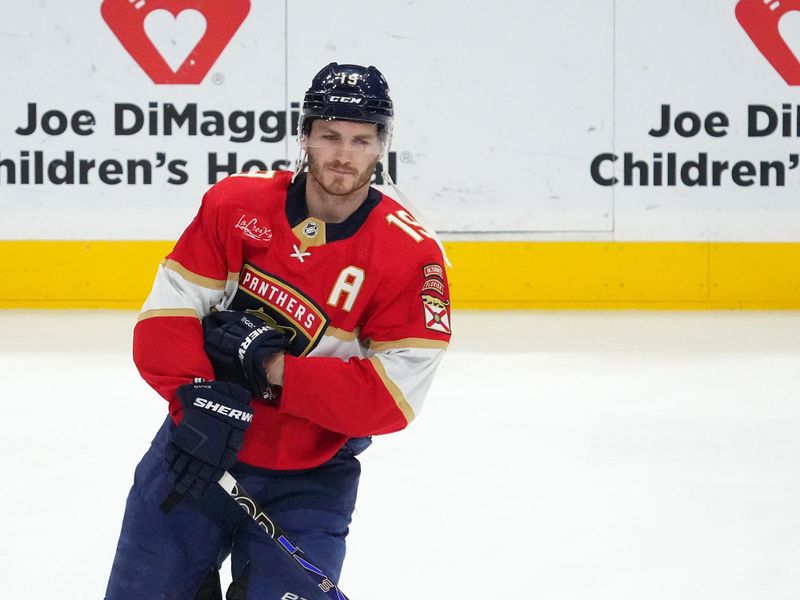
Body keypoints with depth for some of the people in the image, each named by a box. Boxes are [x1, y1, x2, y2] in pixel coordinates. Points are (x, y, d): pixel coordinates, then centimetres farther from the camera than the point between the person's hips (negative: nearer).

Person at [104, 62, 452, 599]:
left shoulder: (413, 254, -12)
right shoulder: (235, 204, -6)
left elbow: (391, 395, -18)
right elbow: (166, 312, -7)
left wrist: (274, 370, -24)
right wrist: (201, 396, -25)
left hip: (308, 483, -2)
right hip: (196, 450, 2)